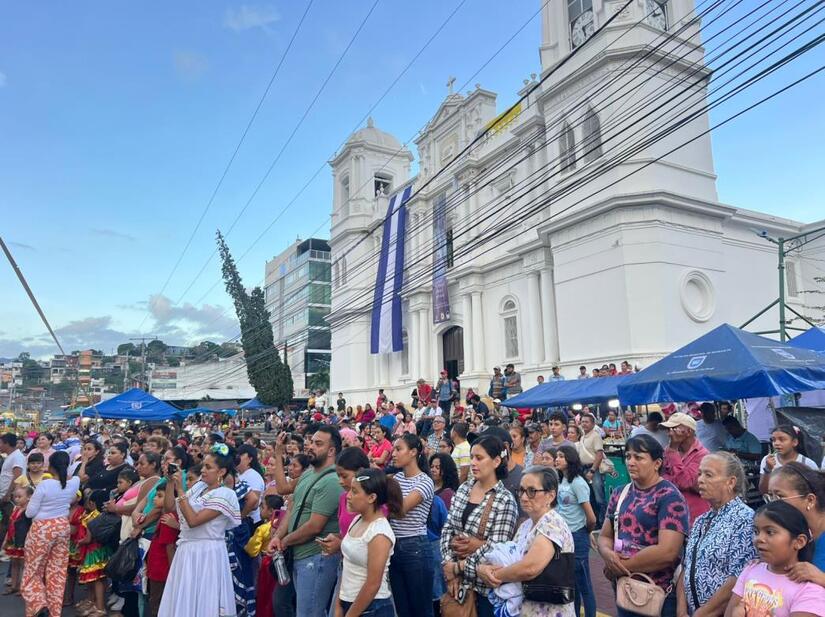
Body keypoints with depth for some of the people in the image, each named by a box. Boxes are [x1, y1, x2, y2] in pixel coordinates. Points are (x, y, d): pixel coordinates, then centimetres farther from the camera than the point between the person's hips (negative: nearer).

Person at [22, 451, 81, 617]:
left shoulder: (44, 485, -20)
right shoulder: (74, 483, -7)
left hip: (42, 529, -4)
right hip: (63, 527, 4)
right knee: (57, 572, 12)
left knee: (32, 571, 11)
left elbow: (30, 512, -10)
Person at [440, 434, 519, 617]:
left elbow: (495, 547, -18)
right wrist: (449, 565, -10)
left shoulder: (505, 500, -14)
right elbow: (447, 528, 2)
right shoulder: (463, 488, 3)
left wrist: (458, 567, -14)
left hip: (485, 583, -5)